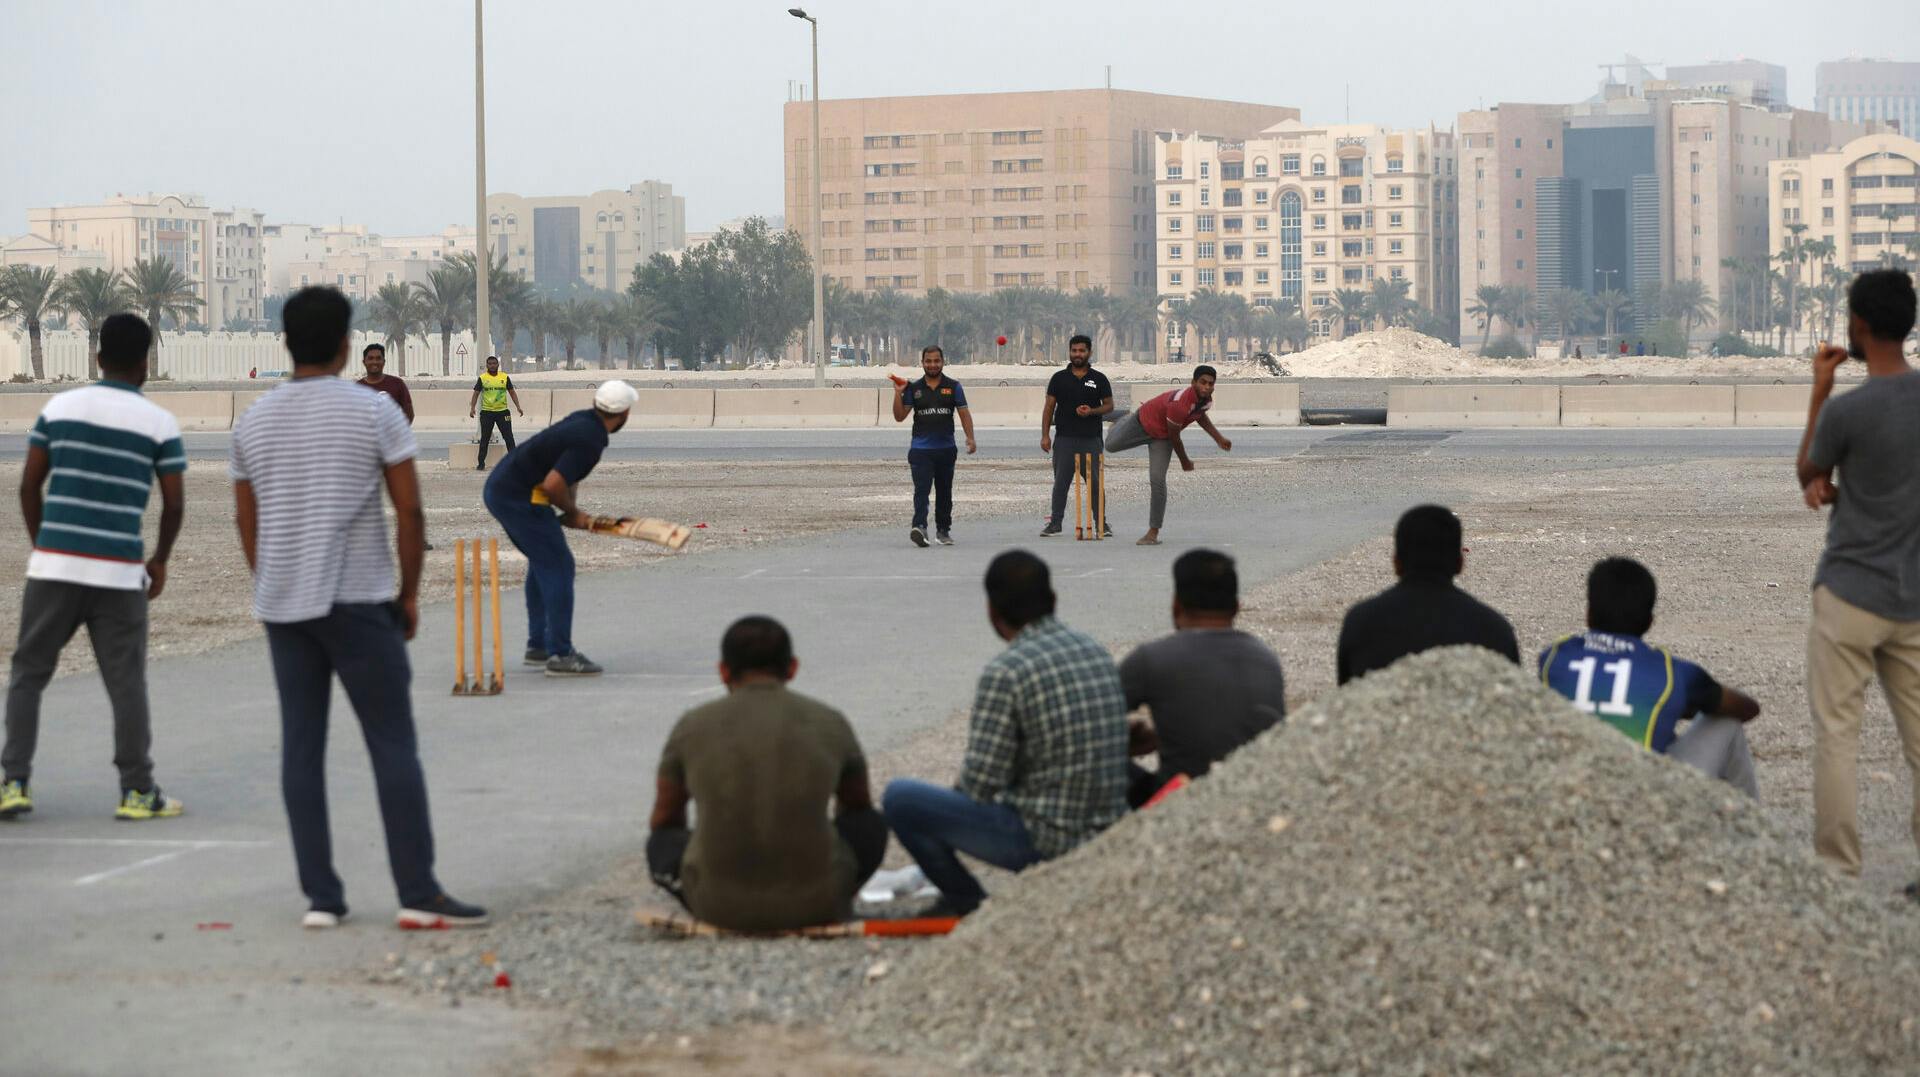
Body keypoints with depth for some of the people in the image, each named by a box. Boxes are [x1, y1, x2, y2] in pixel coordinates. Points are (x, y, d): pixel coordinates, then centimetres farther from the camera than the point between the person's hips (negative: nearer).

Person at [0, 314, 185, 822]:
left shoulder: (58, 408, 4)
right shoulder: (159, 422, 0)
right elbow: (175, 504, 1)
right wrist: (161, 560, 16)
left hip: (54, 565, 1)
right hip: (120, 571, -1)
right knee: (127, 683, 6)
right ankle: (137, 791, 8)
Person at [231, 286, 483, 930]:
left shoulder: (253, 423, 7)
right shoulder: (374, 411, -6)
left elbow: (246, 522, 12)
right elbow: (410, 510, -7)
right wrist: (410, 592, 4)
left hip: (282, 606, 5)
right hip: (357, 603, -4)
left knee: (302, 748, 5)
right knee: (394, 745, -2)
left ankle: (321, 897, 3)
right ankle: (418, 895, -6)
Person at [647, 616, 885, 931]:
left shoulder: (691, 727, 3)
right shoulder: (831, 724, 4)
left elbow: (664, 820, 19)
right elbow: (859, 807, 24)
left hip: (717, 904, 0)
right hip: (815, 903, 0)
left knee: (662, 843, 30)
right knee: (870, 826, 27)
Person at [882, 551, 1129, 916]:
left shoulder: (1006, 671, -18)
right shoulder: (1095, 650, 6)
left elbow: (980, 783, -18)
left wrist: (955, 792, 7)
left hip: (1045, 839, -8)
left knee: (900, 799, 0)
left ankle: (968, 901, 8)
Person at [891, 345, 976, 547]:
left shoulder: (953, 387, 6)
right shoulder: (914, 388, 6)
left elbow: (964, 413, 4)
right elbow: (899, 416, 5)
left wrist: (970, 437, -9)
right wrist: (898, 393, -8)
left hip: (946, 448, 1)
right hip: (921, 449, -1)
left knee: (944, 491, 11)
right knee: (921, 489, -16)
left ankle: (943, 530, 22)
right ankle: (919, 527, -29)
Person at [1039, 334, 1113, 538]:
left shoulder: (1099, 379, 6)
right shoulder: (1059, 378, 7)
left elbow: (1109, 405, 8)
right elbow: (1049, 407, 8)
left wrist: (1092, 411, -13)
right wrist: (1045, 435, 1)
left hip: (1091, 439, 0)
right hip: (1064, 439, 0)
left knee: (1095, 482, 1)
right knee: (1061, 482, 0)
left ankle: (1101, 522, 9)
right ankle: (1055, 522, 4)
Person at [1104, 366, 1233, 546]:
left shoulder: (1206, 401, -16)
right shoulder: (1180, 402, -40)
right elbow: (1174, 437, -26)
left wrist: (1218, 438, 5)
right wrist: (1185, 462, -11)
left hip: (1161, 437, 4)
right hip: (1143, 421, -4)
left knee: (1157, 481, -10)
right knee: (1112, 445, 14)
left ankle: (1153, 532, -4)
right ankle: (1126, 419, 50)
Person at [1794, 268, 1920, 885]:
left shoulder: (1847, 410, -17)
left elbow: (1808, 474, 4)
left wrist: (1819, 390, 7)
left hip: (1850, 596, -5)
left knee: (1836, 734, 1)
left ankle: (1838, 875, 0)